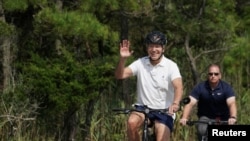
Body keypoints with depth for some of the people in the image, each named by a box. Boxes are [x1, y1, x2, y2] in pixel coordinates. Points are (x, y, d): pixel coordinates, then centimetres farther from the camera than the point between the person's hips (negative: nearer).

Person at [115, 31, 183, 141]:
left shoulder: (171, 66, -11)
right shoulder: (140, 63, -3)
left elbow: (178, 87, -25)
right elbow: (120, 75, -11)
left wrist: (175, 103, -46)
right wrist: (122, 59, -30)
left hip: (164, 111, -1)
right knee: (132, 122, -29)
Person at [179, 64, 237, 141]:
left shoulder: (226, 87, -14)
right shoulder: (200, 87, -12)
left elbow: (231, 103, -28)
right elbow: (190, 103, -21)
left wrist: (233, 117, -49)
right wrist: (184, 118, -39)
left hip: (223, 119, 1)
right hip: (205, 117, 0)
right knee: (202, 131, -30)